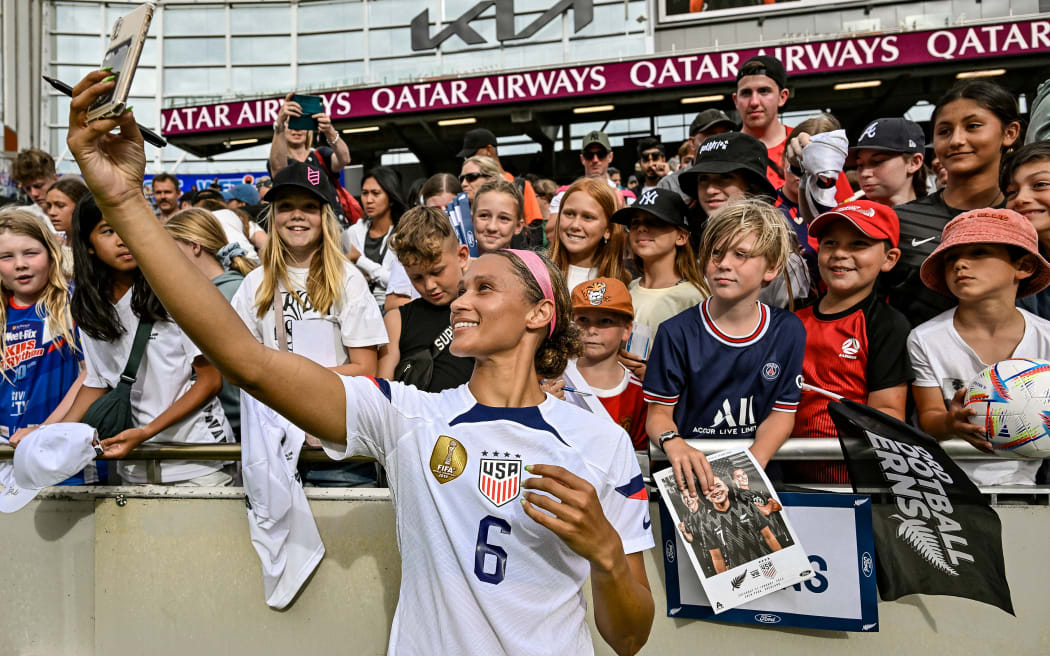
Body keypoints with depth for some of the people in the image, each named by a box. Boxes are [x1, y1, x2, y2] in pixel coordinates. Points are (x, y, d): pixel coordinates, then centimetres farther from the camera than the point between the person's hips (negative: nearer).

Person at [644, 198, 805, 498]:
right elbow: (659, 412, -3)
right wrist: (674, 444, -25)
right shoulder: (676, 333, -4)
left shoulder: (788, 331, 2)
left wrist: (754, 462, -13)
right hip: (688, 472, -1)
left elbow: (782, 412, 5)